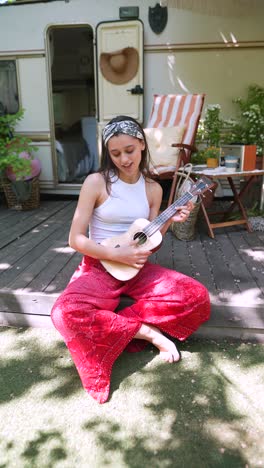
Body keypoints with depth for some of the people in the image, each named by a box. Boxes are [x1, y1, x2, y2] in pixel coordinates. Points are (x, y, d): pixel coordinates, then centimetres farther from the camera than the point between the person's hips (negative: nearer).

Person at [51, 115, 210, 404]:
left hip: (137, 268, 4)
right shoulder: (96, 182, -10)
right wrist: (117, 254, -19)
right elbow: (76, 239, -11)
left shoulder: (153, 189, 3)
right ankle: (146, 332, -16)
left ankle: (113, 325, -11)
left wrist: (170, 221, -10)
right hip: (99, 267, -3)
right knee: (67, 313, -33)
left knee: (197, 297, -15)